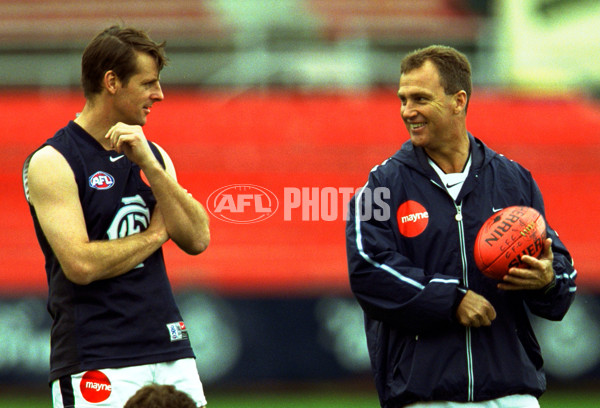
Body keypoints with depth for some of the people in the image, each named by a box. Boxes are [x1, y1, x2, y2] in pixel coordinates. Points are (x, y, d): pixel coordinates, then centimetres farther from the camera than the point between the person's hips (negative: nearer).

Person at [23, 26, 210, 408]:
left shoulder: (154, 156, 15)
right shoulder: (52, 163, -6)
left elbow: (197, 239, 2)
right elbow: (81, 264, -16)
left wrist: (149, 165, -8)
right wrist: (156, 233, -2)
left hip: (170, 351, 6)